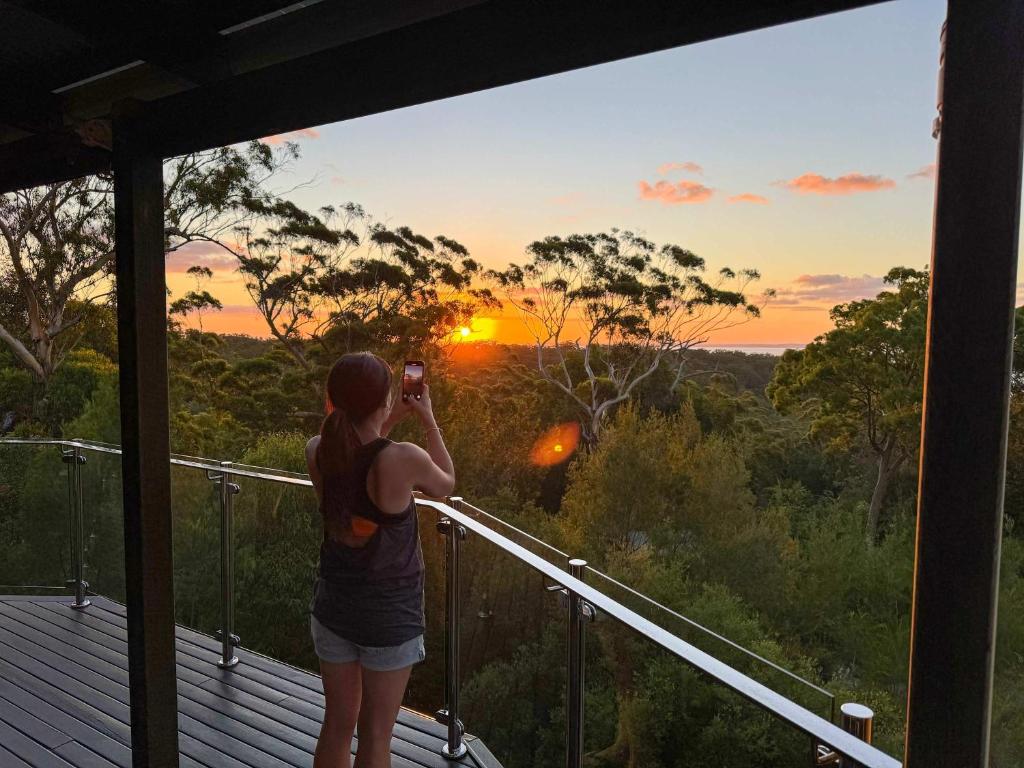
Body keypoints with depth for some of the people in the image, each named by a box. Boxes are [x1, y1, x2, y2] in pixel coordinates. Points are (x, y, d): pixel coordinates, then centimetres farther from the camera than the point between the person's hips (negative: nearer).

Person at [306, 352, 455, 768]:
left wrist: (390, 421, 10)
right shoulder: (405, 459, -25)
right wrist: (428, 419, 2)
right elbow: (446, 485, -3)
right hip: (390, 613, -5)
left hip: (332, 607, 5)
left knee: (337, 724, 22)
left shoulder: (316, 451, -10)